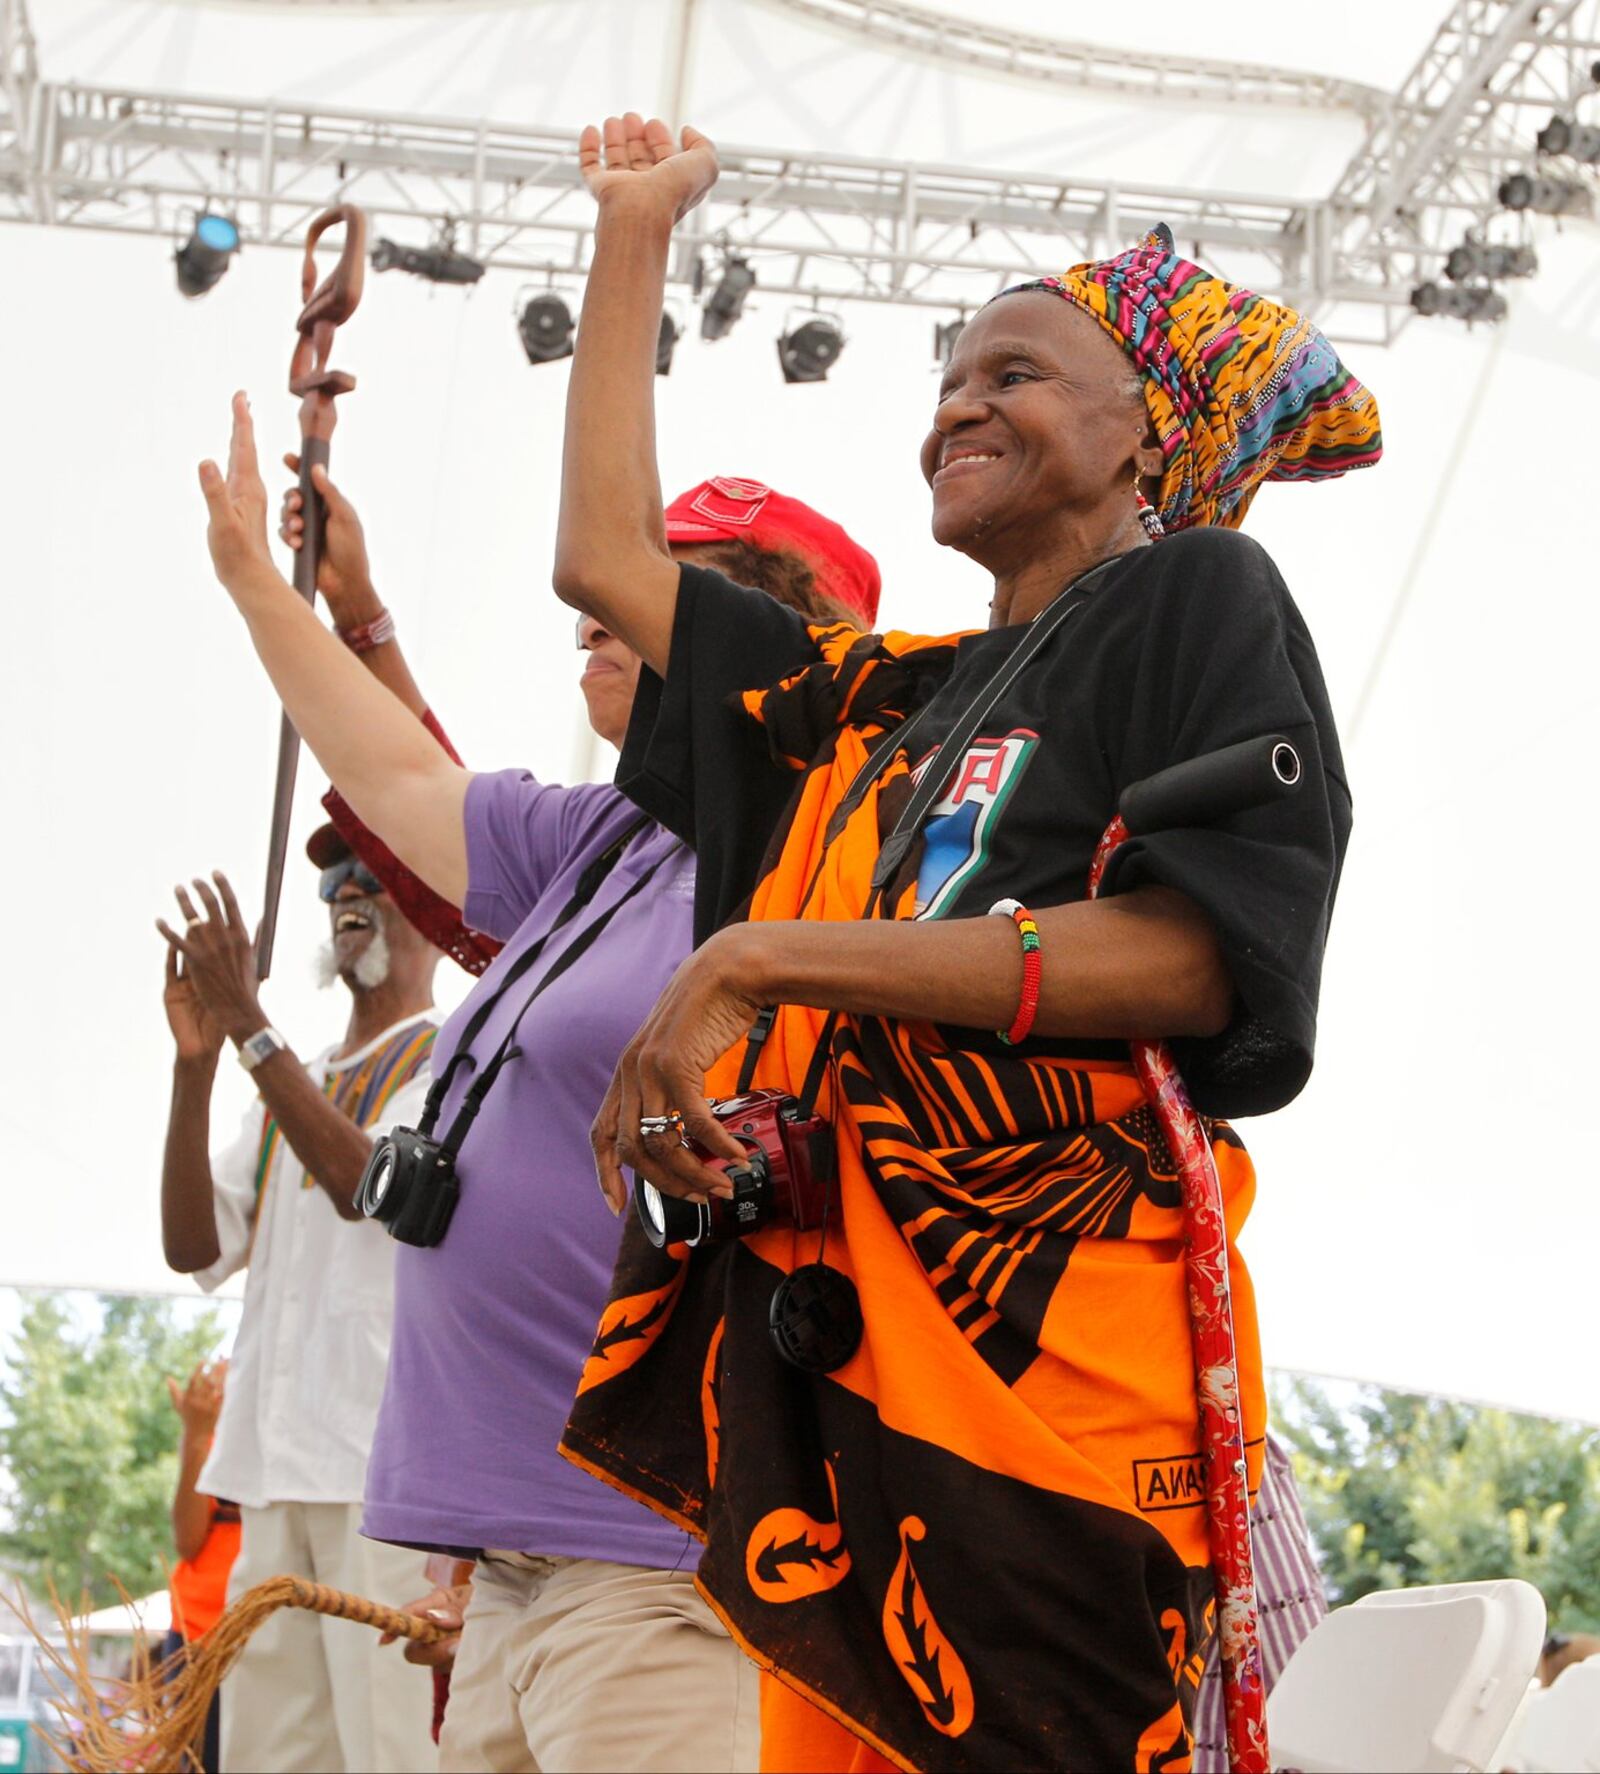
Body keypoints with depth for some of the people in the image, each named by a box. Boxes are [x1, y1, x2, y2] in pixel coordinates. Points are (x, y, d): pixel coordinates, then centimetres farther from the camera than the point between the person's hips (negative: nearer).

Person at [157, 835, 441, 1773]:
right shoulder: (295, 1084, 24)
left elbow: (366, 1182, -14)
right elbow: (197, 1246, 13)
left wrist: (249, 1025, -15)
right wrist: (195, 1064, 1)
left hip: (394, 1462, -6)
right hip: (278, 1470, 7)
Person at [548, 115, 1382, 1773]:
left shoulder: (1200, 595, 6)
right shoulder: (881, 700, 26)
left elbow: (1195, 953, -9)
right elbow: (606, 555, 31)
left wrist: (761, 960, -11)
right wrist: (635, 230, 33)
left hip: (1042, 1343, -6)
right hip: (824, 1362, 7)